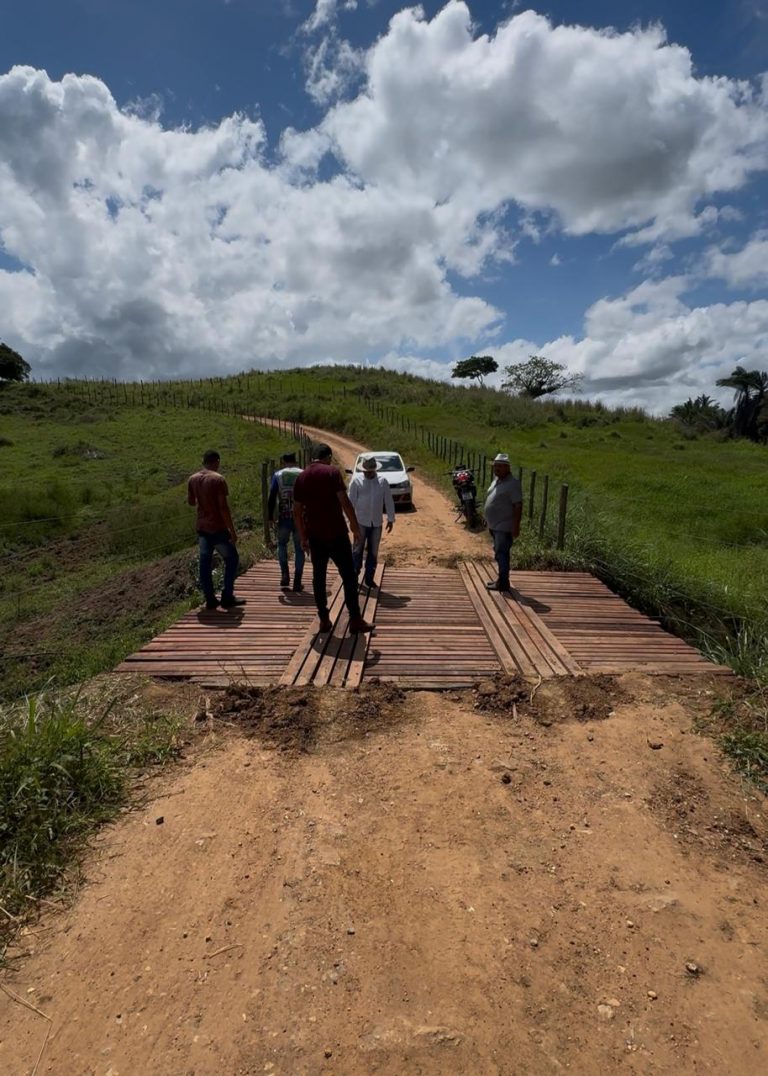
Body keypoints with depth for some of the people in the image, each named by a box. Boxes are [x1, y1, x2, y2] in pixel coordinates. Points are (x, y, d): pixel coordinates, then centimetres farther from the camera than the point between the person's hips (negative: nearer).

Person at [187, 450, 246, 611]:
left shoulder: (193, 479, 5)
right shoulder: (218, 479, -14)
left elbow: (190, 501, 18)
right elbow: (224, 507, -17)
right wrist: (232, 531, -14)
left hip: (202, 528, 6)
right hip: (218, 528, -6)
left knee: (205, 564, 9)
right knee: (231, 560, 7)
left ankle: (210, 600, 12)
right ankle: (227, 598, 4)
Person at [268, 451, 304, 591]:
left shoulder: (277, 475, 1)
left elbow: (272, 499, -5)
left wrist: (271, 518, 2)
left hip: (284, 518, 0)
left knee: (282, 544, 23)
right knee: (299, 549, 9)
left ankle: (285, 573, 8)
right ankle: (297, 582, 10)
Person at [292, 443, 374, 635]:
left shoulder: (301, 478, 9)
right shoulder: (332, 472, -7)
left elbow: (297, 512, 9)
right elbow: (345, 502, -15)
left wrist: (303, 537, 15)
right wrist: (355, 527, -7)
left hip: (315, 535, 5)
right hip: (336, 533, -5)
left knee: (319, 576, 13)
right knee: (348, 576, 2)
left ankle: (324, 620, 15)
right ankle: (355, 620, 3)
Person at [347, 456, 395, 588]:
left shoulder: (382, 481, 3)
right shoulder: (356, 480, -5)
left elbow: (388, 501, 7)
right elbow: (351, 500, -4)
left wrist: (390, 519, 7)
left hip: (376, 523, 3)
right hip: (360, 521, -2)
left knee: (373, 552, 8)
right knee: (357, 550, 2)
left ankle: (369, 578, 18)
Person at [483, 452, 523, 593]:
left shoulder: (513, 483, -15)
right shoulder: (496, 480, 12)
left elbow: (518, 506, -19)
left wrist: (516, 526, -23)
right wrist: (489, 521, 21)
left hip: (504, 527, -9)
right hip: (494, 526, 9)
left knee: (502, 554, -8)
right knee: (499, 553, 15)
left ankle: (503, 584, -3)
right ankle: (502, 580, 25)